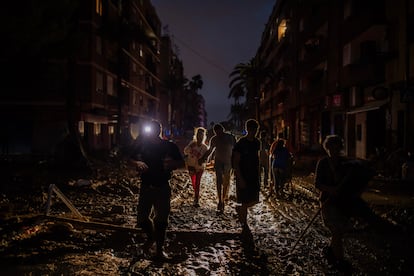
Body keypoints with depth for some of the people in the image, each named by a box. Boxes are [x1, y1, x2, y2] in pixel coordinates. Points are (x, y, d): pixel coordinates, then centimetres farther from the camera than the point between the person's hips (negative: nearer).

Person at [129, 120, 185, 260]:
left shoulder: (169, 146, -6)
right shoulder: (142, 145, -2)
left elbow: (182, 163, 1)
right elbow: (131, 159, 11)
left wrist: (171, 163, -20)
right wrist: (138, 163, -12)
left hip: (162, 187, -2)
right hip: (146, 186, 2)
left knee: (161, 219, 3)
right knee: (142, 217, 5)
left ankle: (160, 250, 18)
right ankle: (151, 237, 35)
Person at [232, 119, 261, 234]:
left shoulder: (256, 142, 7)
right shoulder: (240, 143, -13)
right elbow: (235, 163, -13)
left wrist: (258, 175, 13)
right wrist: (240, 179, -18)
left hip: (254, 176, 6)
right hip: (243, 177, -6)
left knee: (254, 200, 8)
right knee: (244, 202, 0)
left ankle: (239, 208, 36)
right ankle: (244, 225, 14)